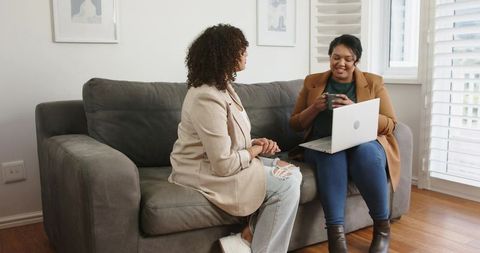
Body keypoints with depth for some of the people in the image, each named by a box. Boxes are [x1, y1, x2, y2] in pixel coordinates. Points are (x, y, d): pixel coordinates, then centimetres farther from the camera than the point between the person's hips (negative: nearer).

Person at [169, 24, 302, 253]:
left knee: (291, 171, 1)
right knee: (286, 184, -14)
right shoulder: (207, 98, -24)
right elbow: (224, 165, -26)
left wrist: (255, 144, -4)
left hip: (217, 163, 10)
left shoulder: (222, 86, 8)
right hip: (205, 173, -10)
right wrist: (254, 151, -9)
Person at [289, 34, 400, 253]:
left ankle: (382, 227, -16)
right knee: (332, 154, -35)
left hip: (365, 143, 0)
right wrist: (315, 108, -9)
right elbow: (295, 124, 12)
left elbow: (390, 125, 1)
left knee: (366, 152, -35)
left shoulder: (374, 83, 9)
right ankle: (335, 233, -33)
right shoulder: (312, 82, 12)